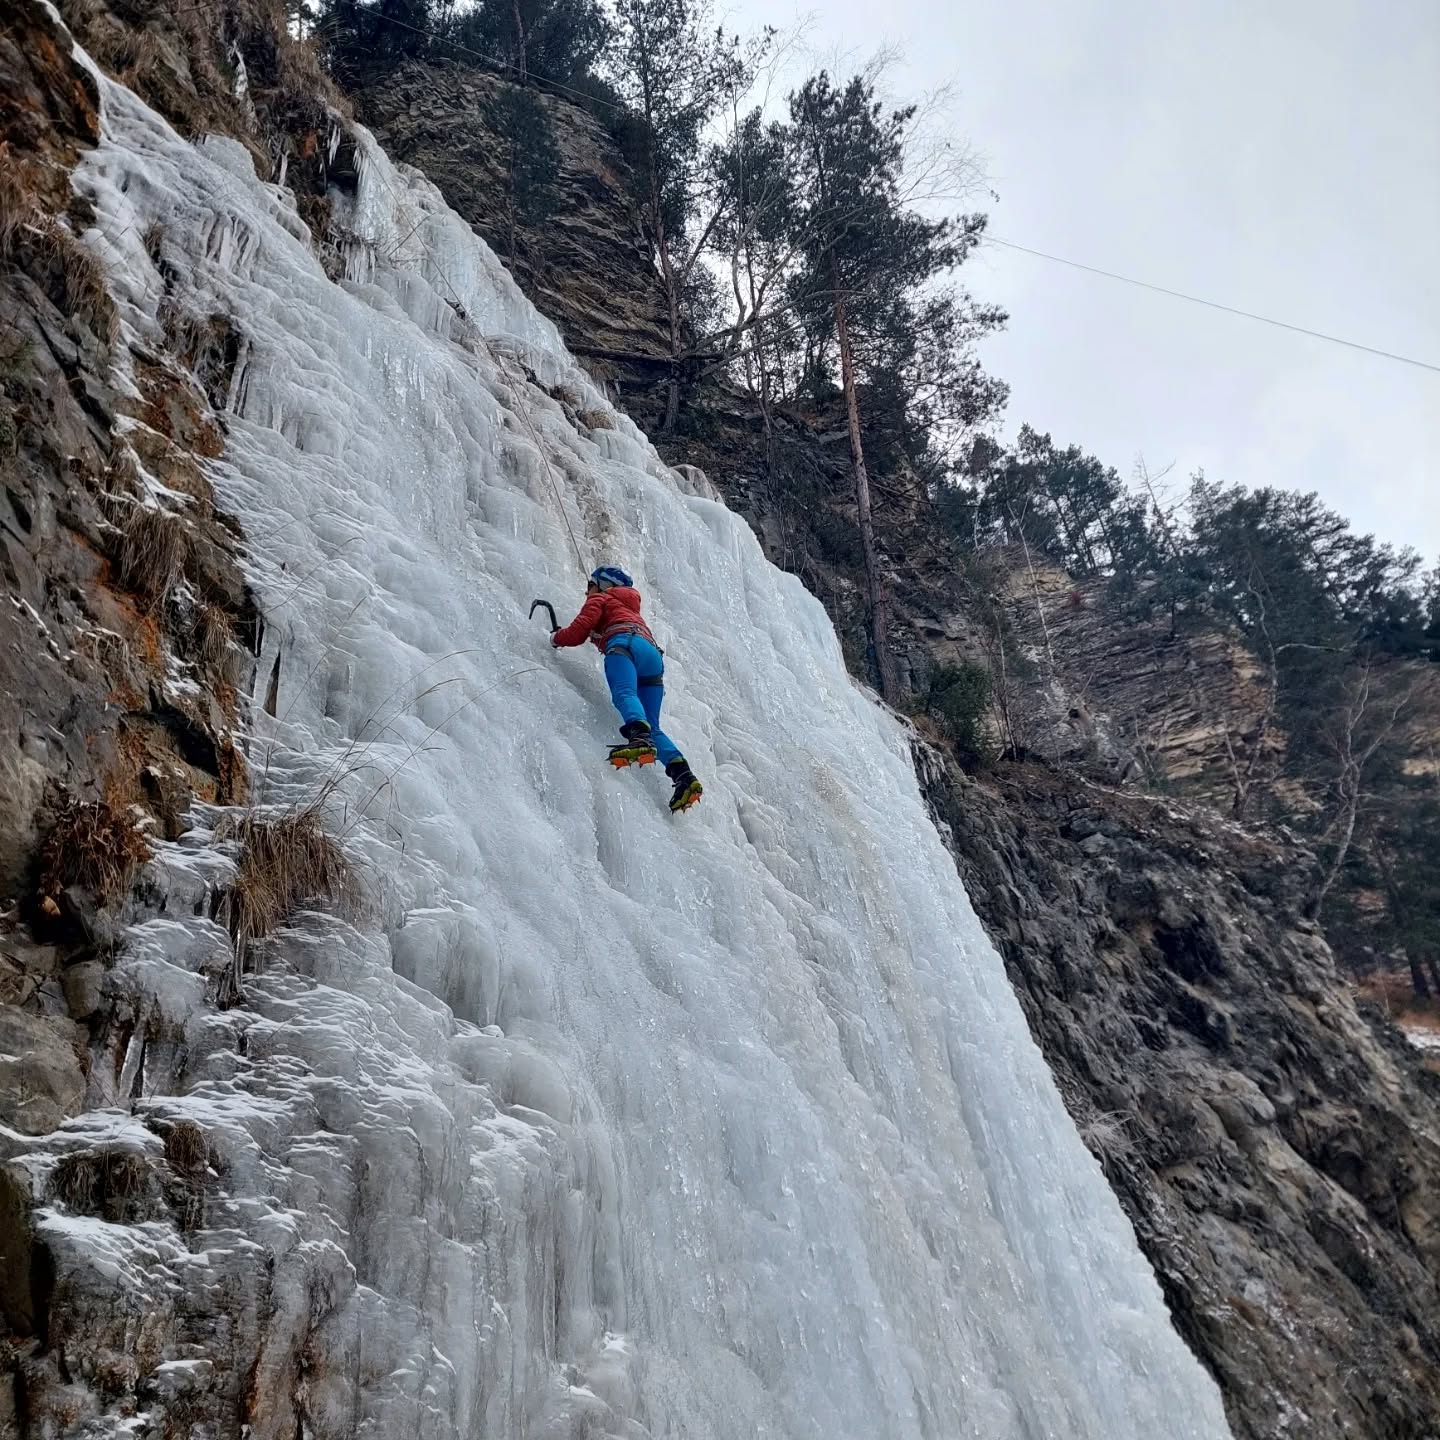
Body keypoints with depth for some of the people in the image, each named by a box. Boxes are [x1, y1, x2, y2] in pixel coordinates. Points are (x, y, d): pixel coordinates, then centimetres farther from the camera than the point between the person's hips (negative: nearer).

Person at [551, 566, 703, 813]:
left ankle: (640, 738, -65)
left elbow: (577, 633, 12)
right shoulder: (631, 608, 44)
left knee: (624, 693, -33)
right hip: (654, 656, 7)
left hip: (625, 644, -7)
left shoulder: (599, 599, 23)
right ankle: (682, 774, -27)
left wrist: (555, 638, 31)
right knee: (652, 727, -4)